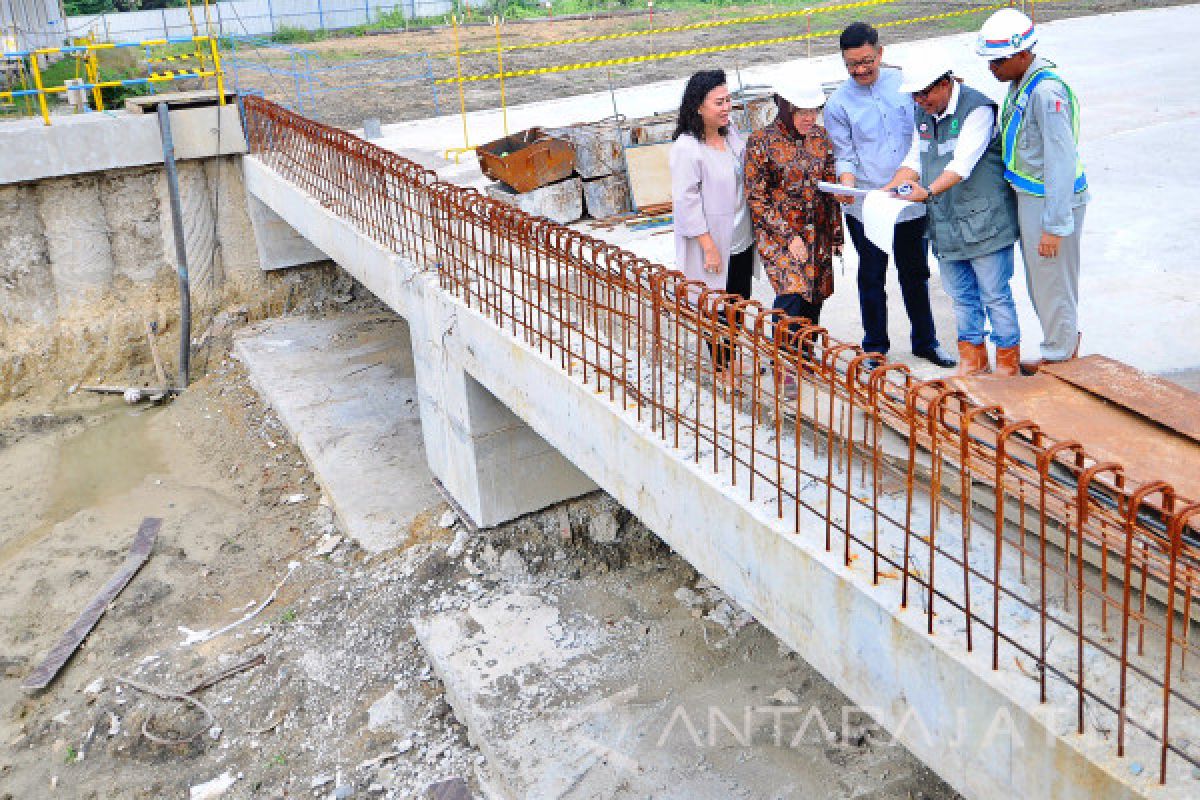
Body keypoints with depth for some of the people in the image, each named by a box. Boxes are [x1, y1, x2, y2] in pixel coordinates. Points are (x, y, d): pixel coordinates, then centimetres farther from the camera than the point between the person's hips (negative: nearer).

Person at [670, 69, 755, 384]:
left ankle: (733, 361, 33)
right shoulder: (686, 148, -18)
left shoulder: (732, 134, 7)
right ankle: (721, 365, 20)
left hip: (741, 240, 8)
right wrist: (708, 246, -20)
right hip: (713, 244, -8)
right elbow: (686, 201, -19)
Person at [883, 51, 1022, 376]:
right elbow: (914, 160, 11)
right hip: (944, 224, 7)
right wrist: (888, 189, -5)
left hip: (983, 221, -7)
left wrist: (928, 191, -39)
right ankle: (972, 358, 28)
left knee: (994, 295, 1)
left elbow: (962, 163, -26)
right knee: (961, 295, 15)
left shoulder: (977, 108, -14)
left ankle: (1008, 363, 15)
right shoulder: (924, 114, 10)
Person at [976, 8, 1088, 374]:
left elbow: (1062, 163, -26)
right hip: (1029, 195, 9)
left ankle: (1058, 355, 25)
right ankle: (1068, 342, 39)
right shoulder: (1019, 83, 4)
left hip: (1051, 200, -9)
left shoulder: (1047, 92, -25)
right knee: (1039, 278, 21)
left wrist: (1054, 225, -24)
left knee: (1052, 280, 7)